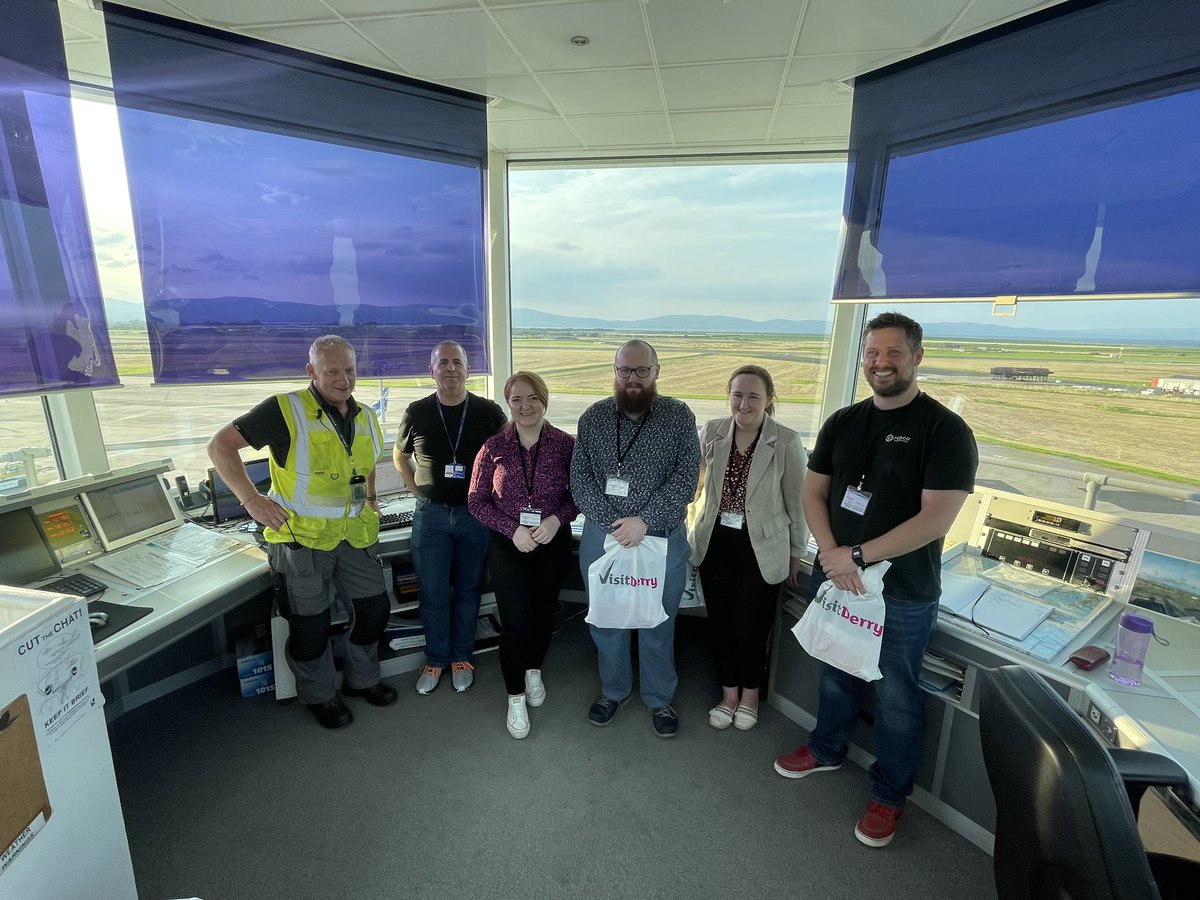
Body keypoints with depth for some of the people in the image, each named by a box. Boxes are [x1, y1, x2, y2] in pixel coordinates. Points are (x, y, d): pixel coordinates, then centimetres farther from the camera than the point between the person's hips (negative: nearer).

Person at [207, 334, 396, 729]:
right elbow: (221, 445, -11)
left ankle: (361, 679, 37)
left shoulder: (365, 416, 7)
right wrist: (251, 498, -19)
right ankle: (319, 695, 33)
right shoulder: (286, 410, -13)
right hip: (302, 536, -5)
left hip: (354, 534, 6)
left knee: (374, 607, 13)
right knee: (311, 623, 8)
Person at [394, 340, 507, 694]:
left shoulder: (489, 412, -3)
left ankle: (461, 656, 29)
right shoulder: (416, 413, 1)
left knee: (468, 590, 11)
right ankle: (435, 658, 28)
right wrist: (418, 490, 7)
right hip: (431, 514, 1)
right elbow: (399, 456, 17)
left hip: (475, 513, -1)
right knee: (432, 592, 8)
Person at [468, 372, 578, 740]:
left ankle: (534, 670, 47)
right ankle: (516, 697, 24)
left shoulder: (565, 444, -7)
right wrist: (512, 529, -14)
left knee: (543, 612, 17)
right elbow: (476, 500, -2)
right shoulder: (494, 447, -6)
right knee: (514, 620, 0)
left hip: (553, 543, 1)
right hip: (508, 544, -1)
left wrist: (556, 519, -18)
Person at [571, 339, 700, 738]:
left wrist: (644, 521, -19)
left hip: (663, 538, -1)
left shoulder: (679, 417, -4)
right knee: (605, 620, 17)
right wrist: (614, 523, -15)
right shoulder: (593, 417, 0)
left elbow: (686, 478, -10)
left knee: (658, 625, 15)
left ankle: (660, 698, 39)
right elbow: (579, 476, -4)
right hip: (601, 536, 2)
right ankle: (613, 690, 42)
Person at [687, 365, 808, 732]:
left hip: (762, 547, -3)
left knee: (750, 627, 5)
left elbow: (796, 502, -3)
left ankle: (750, 694, 34)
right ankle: (729, 693, 36)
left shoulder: (787, 442, -11)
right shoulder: (711, 432, -4)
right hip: (715, 542, 3)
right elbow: (691, 480, 8)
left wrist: (797, 552, 4)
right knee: (720, 622, 13)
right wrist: (693, 529, 7)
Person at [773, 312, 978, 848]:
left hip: (903, 593, -4)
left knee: (895, 693, 13)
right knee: (836, 671, 22)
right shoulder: (842, 423, 3)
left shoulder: (946, 431, -13)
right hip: (835, 577, 5)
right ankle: (827, 749, 47)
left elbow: (936, 519, -20)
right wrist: (831, 554, -12)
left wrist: (858, 555, -20)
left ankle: (889, 795, 36)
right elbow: (814, 491, 3)